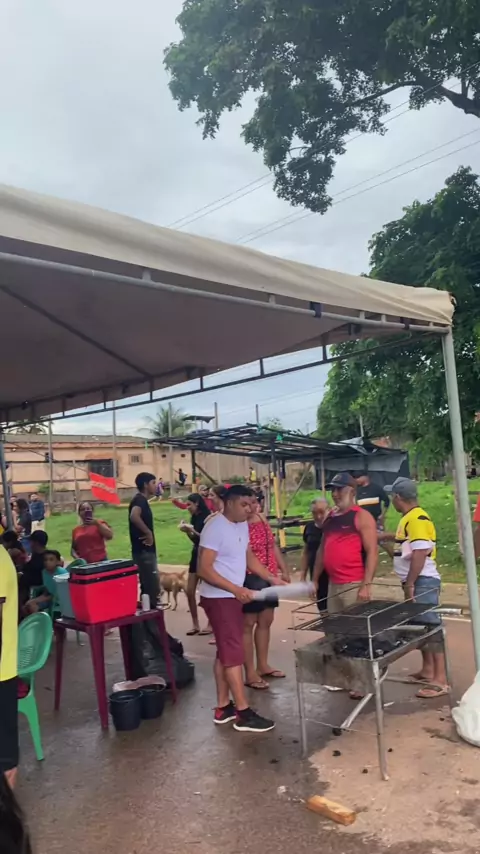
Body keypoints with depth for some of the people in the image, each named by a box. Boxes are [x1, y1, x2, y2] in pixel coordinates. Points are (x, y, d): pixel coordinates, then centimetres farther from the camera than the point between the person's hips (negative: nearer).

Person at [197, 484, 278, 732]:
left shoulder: (242, 526, 8)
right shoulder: (215, 528, -20)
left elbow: (249, 558, 15)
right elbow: (204, 569, -23)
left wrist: (273, 579, 4)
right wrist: (236, 589, -28)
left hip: (231, 597, 9)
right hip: (218, 598, -9)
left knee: (225, 651, 14)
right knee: (234, 653, -5)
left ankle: (223, 707, 24)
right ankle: (244, 713, 3)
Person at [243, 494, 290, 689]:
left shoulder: (261, 518, 9)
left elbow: (273, 545, 16)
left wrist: (284, 570, 14)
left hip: (269, 577, 8)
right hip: (249, 579, -8)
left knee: (265, 621, 16)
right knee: (248, 624, 1)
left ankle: (263, 666, 30)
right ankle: (250, 673, 9)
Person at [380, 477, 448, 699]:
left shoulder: (417, 519, -20)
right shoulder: (409, 518, 11)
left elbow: (420, 554, -25)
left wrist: (410, 584, -23)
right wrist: (386, 536, 41)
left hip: (422, 582, -10)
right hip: (415, 582, 10)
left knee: (430, 626, -7)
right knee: (422, 626, 17)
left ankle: (441, 680, -3)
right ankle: (428, 670, 28)